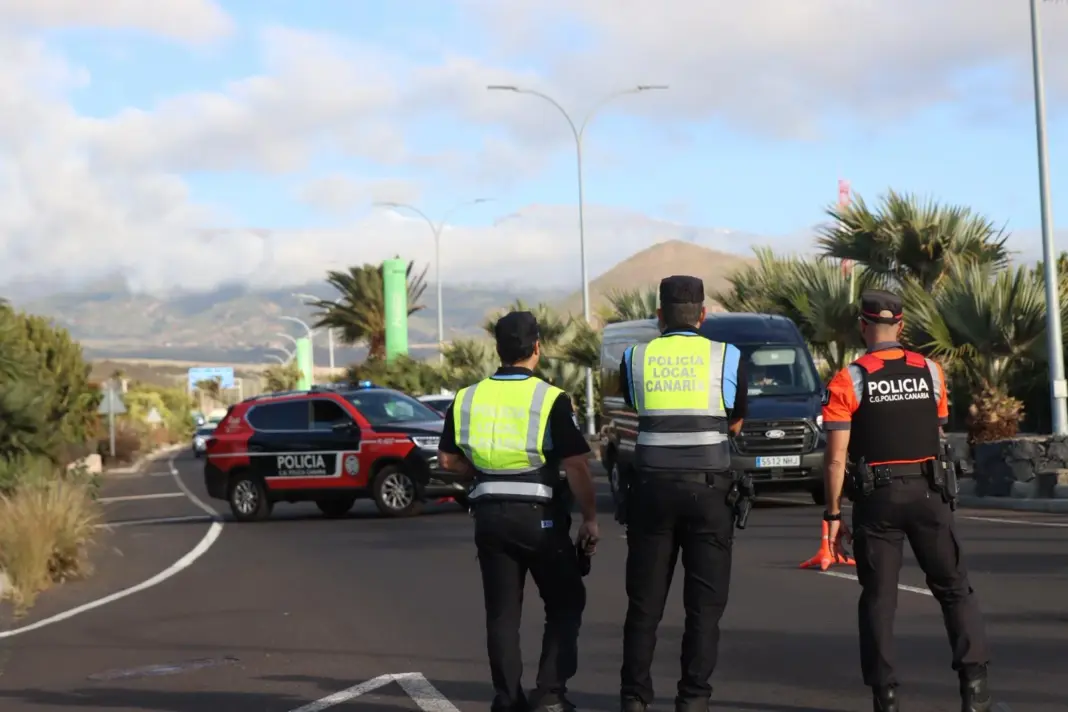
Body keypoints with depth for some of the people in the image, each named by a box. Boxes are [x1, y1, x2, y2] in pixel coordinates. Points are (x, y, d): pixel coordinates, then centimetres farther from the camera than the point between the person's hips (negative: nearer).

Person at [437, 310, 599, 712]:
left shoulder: (467, 399, 4)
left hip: (489, 516, 4)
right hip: (539, 516, -4)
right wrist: (590, 519, -4)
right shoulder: (551, 400, -9)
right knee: (565, 605, 10)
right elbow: (577, 467, -12)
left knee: (502, 612, 11)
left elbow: (448, 460, 9)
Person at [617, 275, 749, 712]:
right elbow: (736, 424, 12)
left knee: (645, 600, 9)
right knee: (704, 602, 4)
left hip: (652, 486, 2)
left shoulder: (635, 359, 4)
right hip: (707, 489, -2)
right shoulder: (726, 357, 1)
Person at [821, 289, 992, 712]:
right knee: (954, 588, 11)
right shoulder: (931, 372, 2)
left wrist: (833, 513, -3)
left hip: (877, 497, -2)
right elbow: (938, 433, 12)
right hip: (927, 493, 2)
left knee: (878, 598, 7)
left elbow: (837, 457, -10)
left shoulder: (848, 381, -7)